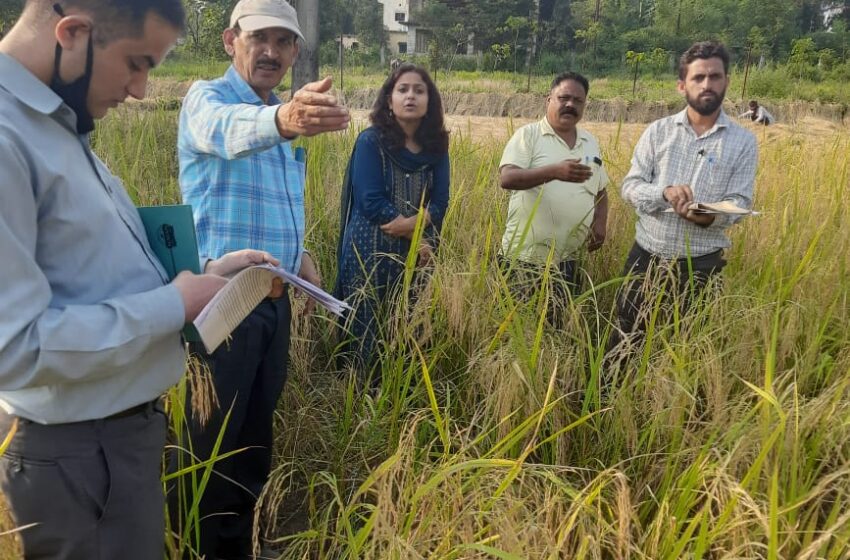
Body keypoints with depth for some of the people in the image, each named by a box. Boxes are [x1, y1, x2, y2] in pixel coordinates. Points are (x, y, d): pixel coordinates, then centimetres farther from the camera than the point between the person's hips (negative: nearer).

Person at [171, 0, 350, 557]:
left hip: (274, 298, 8)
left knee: (257, 434, 17)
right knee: (212, 442, 1)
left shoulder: (279, 116, 15)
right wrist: (281, 120, -57)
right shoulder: (207, 98, -9)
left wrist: (301, 254, 6)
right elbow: (227, 131, -36)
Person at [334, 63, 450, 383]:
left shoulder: (436, 146, 8)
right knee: (369, 332, 0)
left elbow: (440, 202, 2)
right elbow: (371, 202, -13)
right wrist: (417, 241, -12)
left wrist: (414, 223, -18)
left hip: (417, 254, 4)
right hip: (371, 253, -4)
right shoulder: (371, 141, -6)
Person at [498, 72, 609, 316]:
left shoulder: (591, 142, 12)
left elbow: (601, 190, 21)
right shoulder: (528, 134, -5)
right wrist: (555, 171, -32)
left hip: (568, 258, 5)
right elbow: (507, 179, -20)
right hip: (527, 255, -5)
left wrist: (600, 223, 2)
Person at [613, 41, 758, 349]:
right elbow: (630, 186, -2)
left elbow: (740, 201, -4)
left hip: (701, 263, 0)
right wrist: (664, 192, -24)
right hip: (647, 255, 1)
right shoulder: (658, 131, 1)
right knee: (626, 340, 10)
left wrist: (711, 216, -27)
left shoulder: (743, 141, 0)